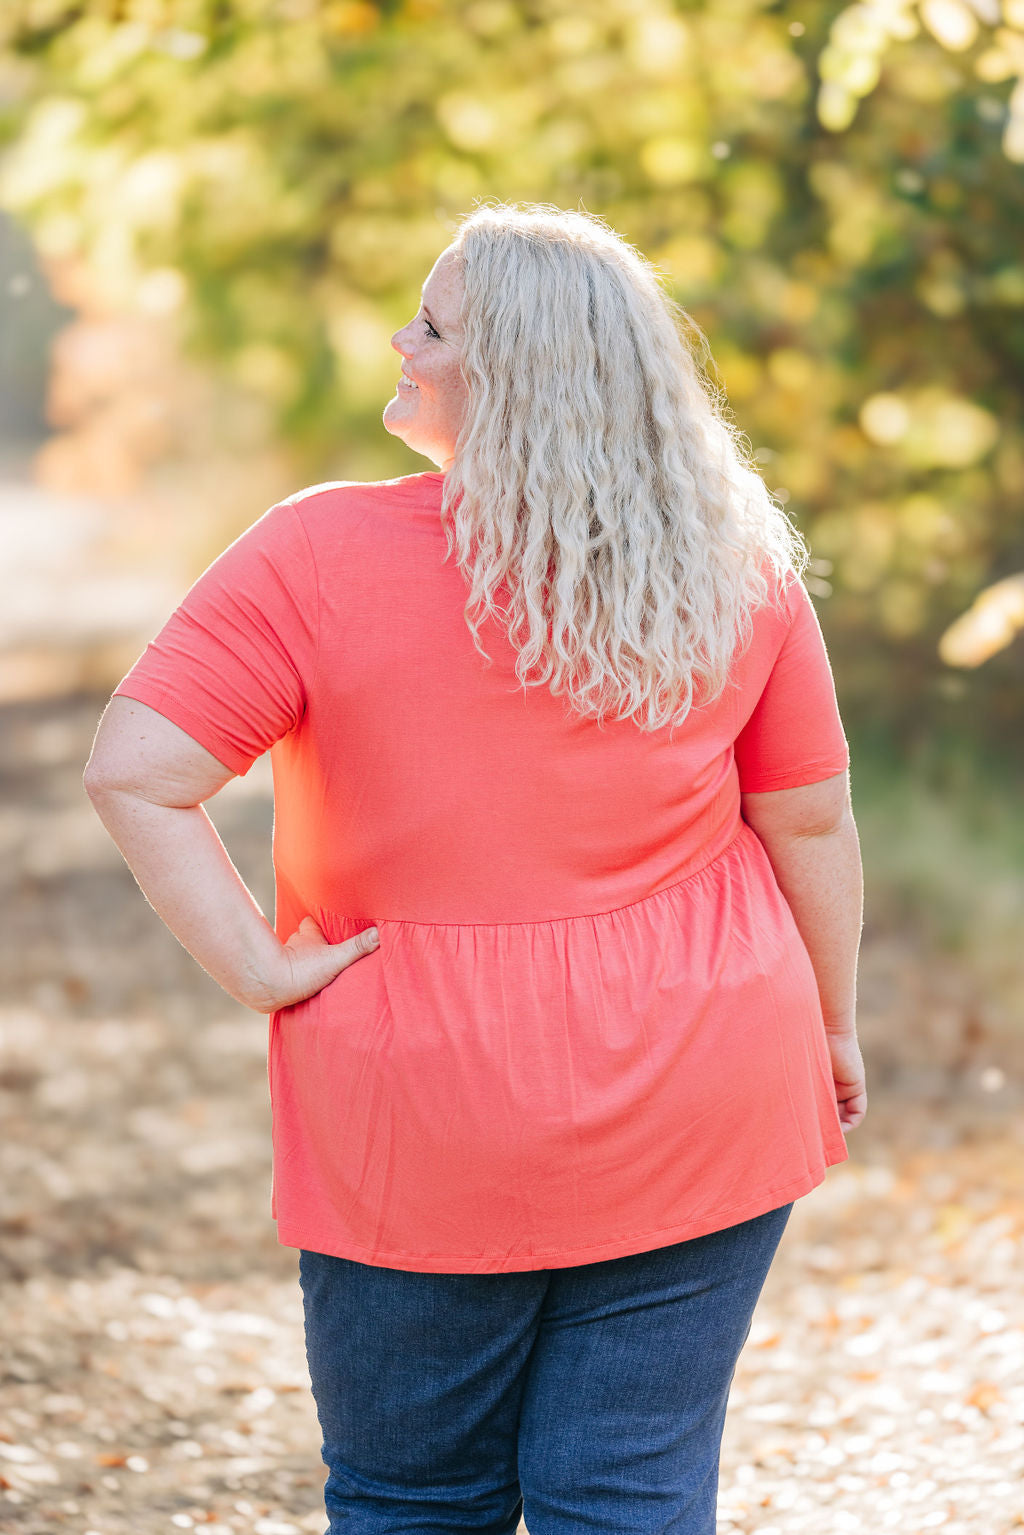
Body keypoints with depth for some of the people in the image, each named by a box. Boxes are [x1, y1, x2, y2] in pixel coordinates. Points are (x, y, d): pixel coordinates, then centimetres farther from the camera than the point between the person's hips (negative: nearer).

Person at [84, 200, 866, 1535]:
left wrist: (259, 970, -10)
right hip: (697, 1110, 3)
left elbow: (132, 776, -19)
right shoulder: (731, 564, -3)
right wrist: (831, 1027, 17)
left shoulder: (321, 559, -13)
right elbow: (810, 817, 4)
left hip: (428, 1134, -2)